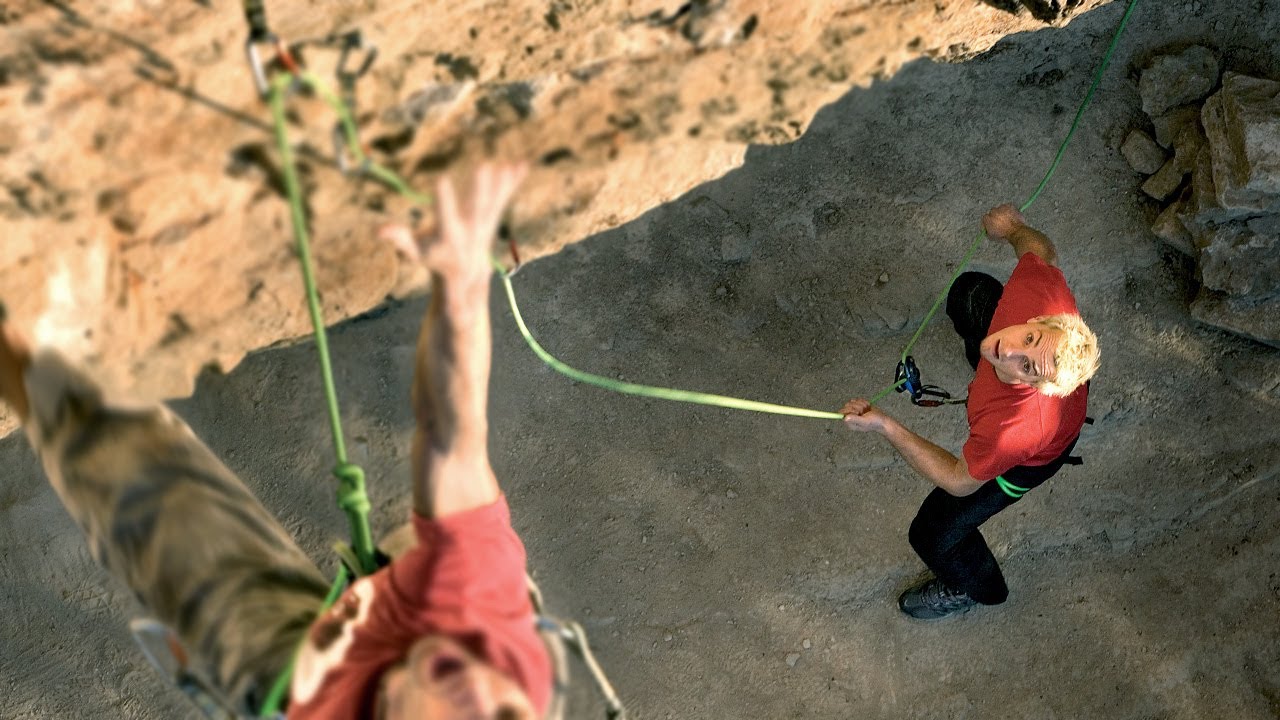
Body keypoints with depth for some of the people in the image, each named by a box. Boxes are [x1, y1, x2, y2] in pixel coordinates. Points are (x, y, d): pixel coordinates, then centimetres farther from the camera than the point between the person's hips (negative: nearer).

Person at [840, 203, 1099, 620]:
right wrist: (1013, 229, 8)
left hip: (1029, 459, -6)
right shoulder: (1038, 289, -41)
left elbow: (961, 482, -30)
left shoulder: (1007, 429, -51)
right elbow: (1042, 249, -14)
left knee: (932, 534, 6)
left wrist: (885, 427, -36)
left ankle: (972, 589, 44)